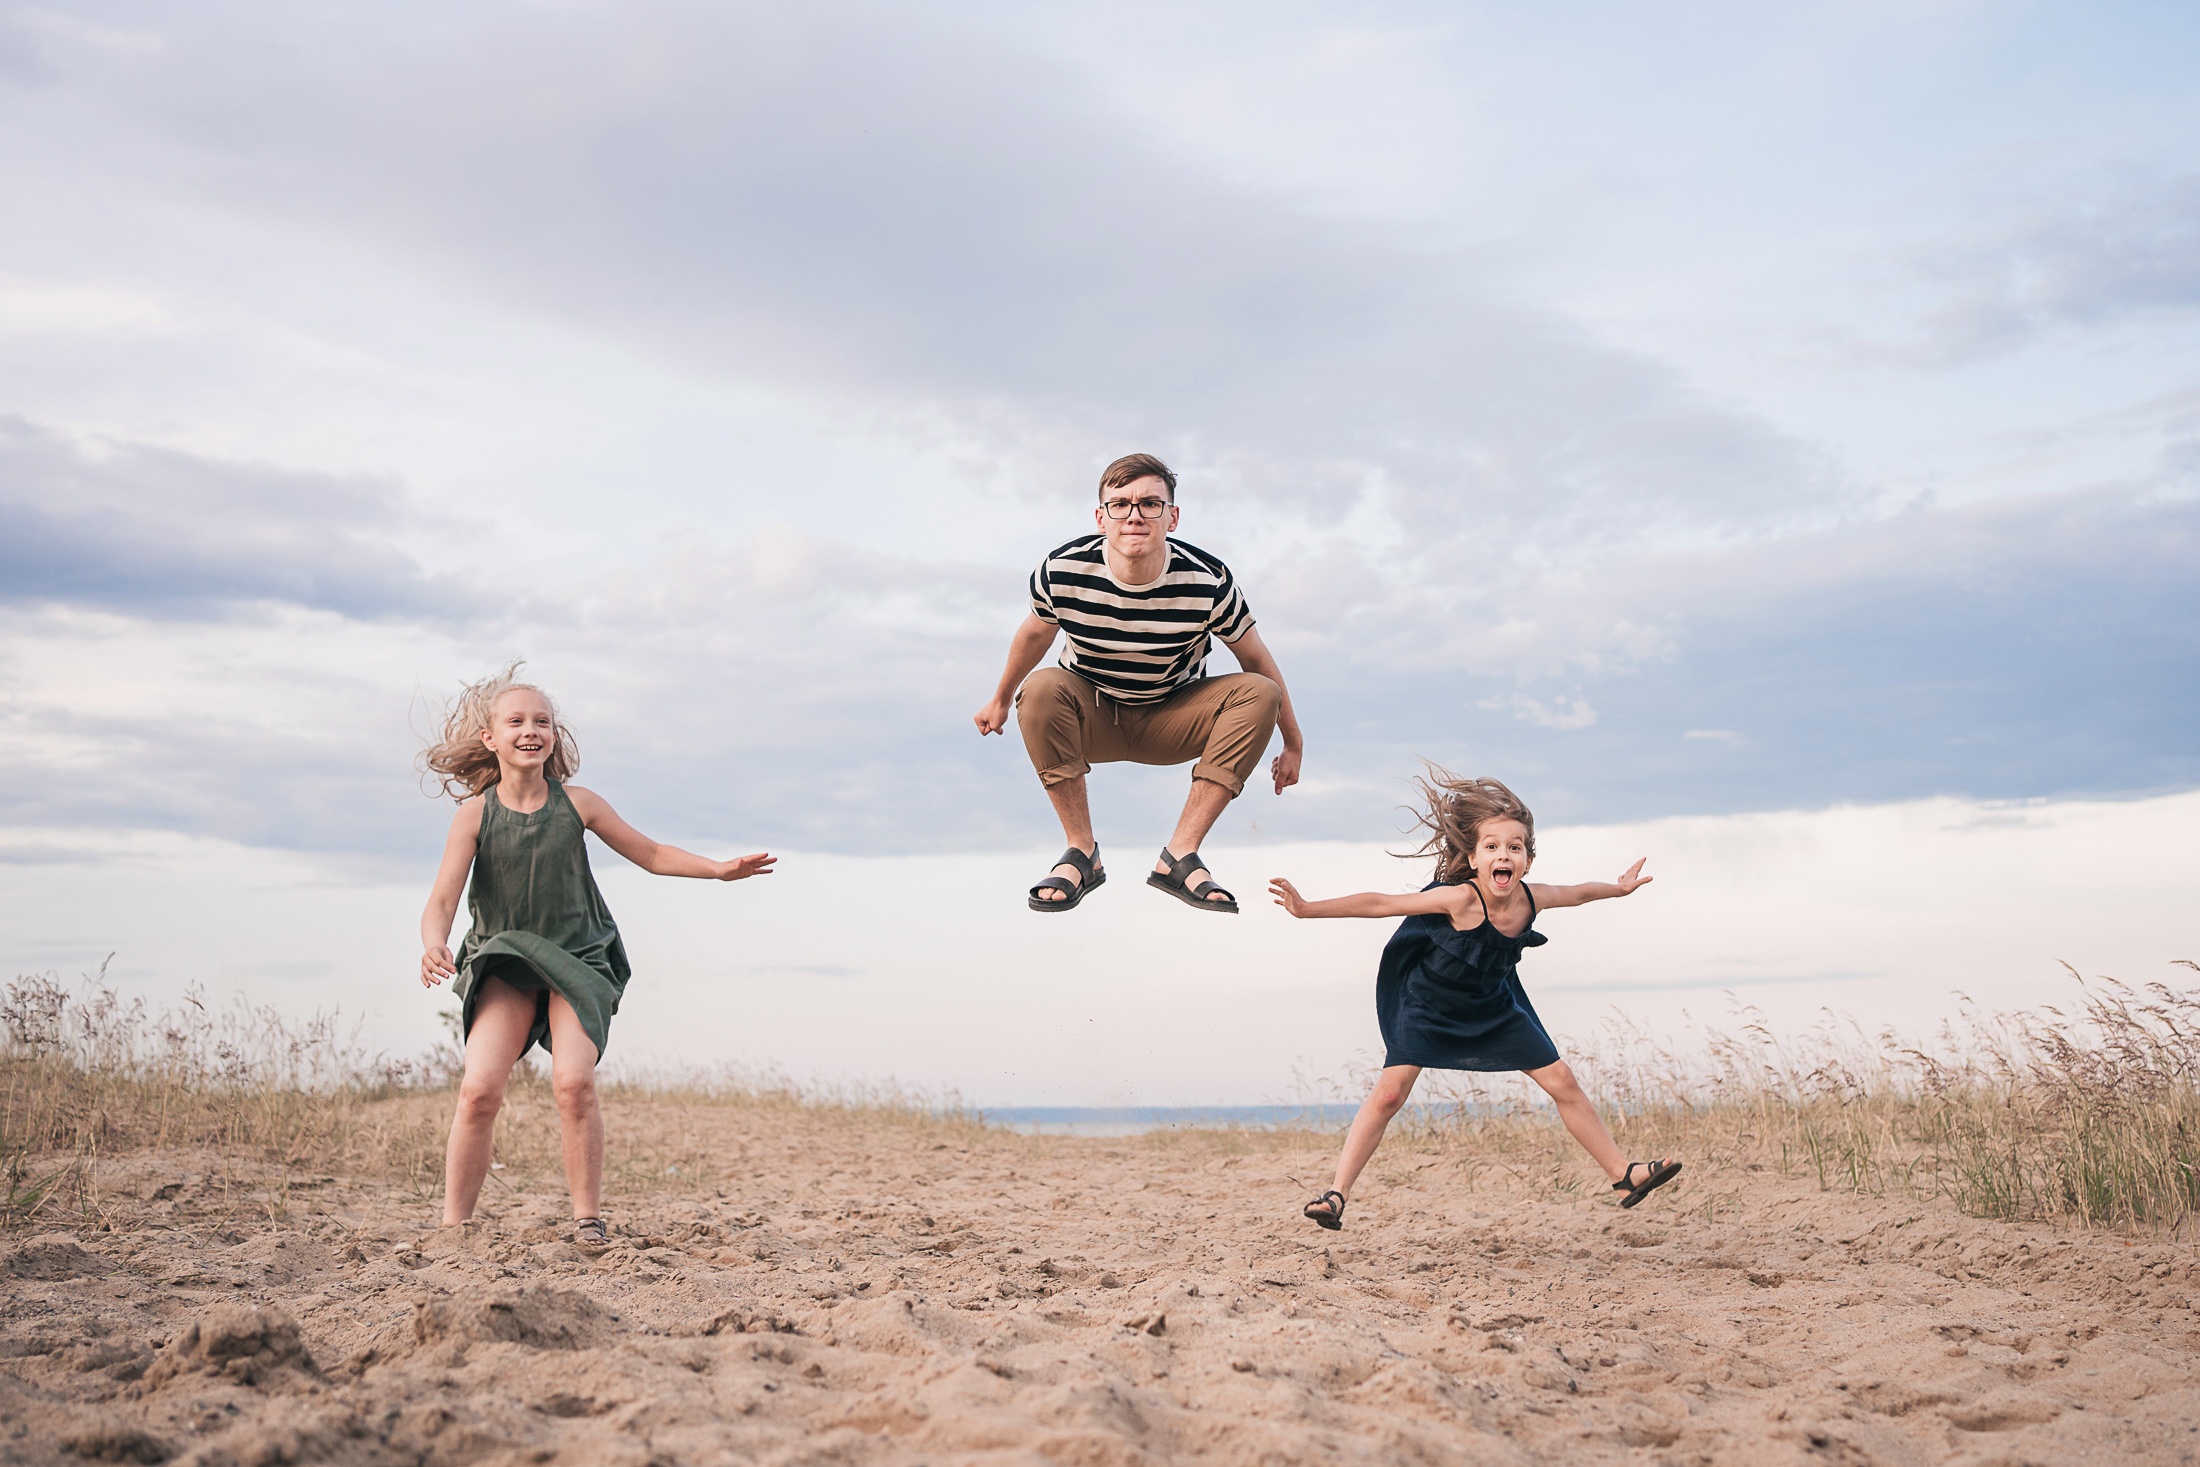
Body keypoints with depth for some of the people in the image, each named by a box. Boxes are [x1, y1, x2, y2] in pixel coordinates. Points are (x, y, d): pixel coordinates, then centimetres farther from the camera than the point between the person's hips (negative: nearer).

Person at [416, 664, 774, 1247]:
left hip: (577, 958, 0)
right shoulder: (476, 813, -5)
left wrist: (718, 868, -3)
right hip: (504, 962, 0)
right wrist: (433, 945, -32)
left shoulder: (576, 803, -1)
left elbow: (651, 854, 9)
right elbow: (442, 898, -11)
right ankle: (452, 1226, -3)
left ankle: (588, 1217, -5)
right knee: (479, 1088, -16)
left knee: (573, 1081, -19)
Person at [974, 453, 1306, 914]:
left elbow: (1255, 658, -7)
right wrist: (1001, 700, 17)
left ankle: (1180, 854, -27)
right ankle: (1082, 851, -24)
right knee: (1041, 687, -33)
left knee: (1260, 693, -25)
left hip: (1172, 721, 1)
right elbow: (1035, 633, 1)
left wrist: (1293, 744, 1)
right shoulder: (1061, 572, -22)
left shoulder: (1207, 581, -23)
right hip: (1092, 720, -1)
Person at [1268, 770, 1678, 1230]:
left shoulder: (1531, 899, -19)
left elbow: (1578, 892, 5)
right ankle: (1337, 1193, -8)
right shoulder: (1461, 899, -33)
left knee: (1563, 1083, 4)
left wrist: (1619, 887, 22)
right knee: (1388, 1094, -17)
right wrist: (1308, 909, -36)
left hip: (1491, 1008, 5)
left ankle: (1623, 1175, 18)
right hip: (1427, 1004, -5)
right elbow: (1380, 904, -32)